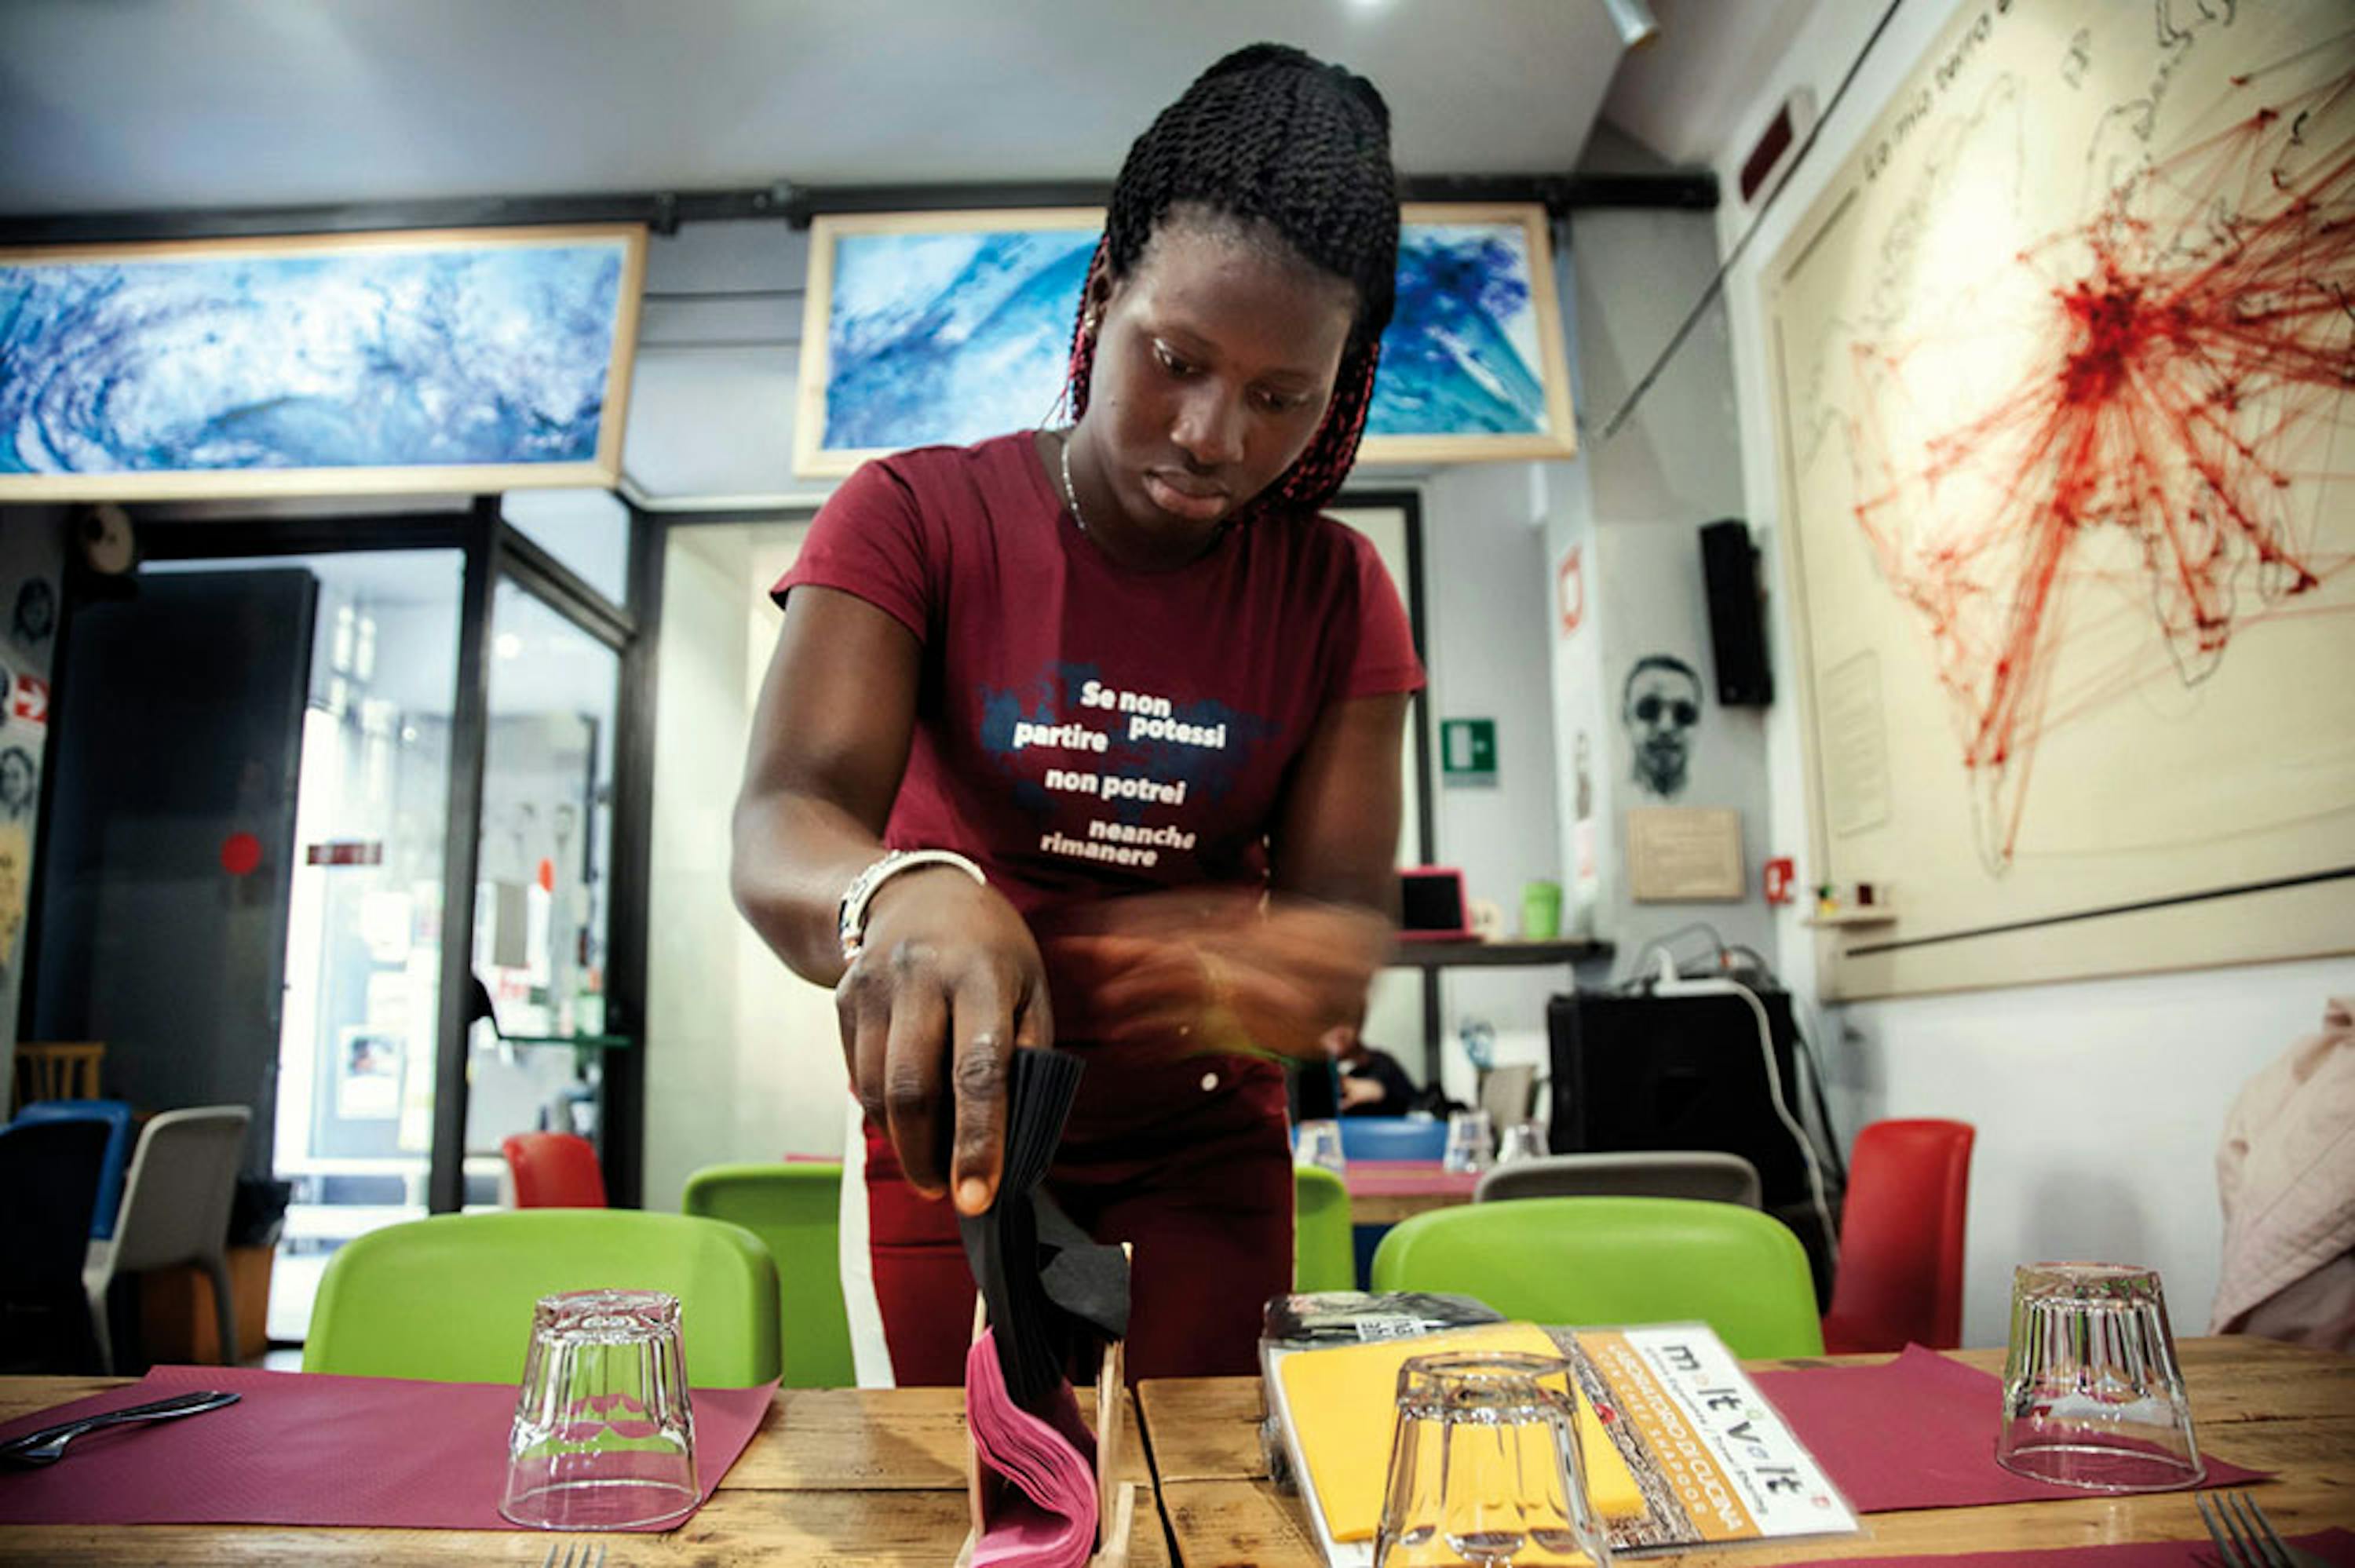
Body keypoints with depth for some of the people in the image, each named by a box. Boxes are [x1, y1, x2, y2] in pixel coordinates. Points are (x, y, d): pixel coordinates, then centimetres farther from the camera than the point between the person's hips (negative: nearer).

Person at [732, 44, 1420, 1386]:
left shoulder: (1336, 593, -4)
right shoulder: (917, 518, -11)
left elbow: (1346, 916, -10)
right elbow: (783, 827, -24)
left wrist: (1269, 974, -34)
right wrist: (900, 900, -48)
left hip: (1200, 1155, 2)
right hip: (944, 1134, -2)